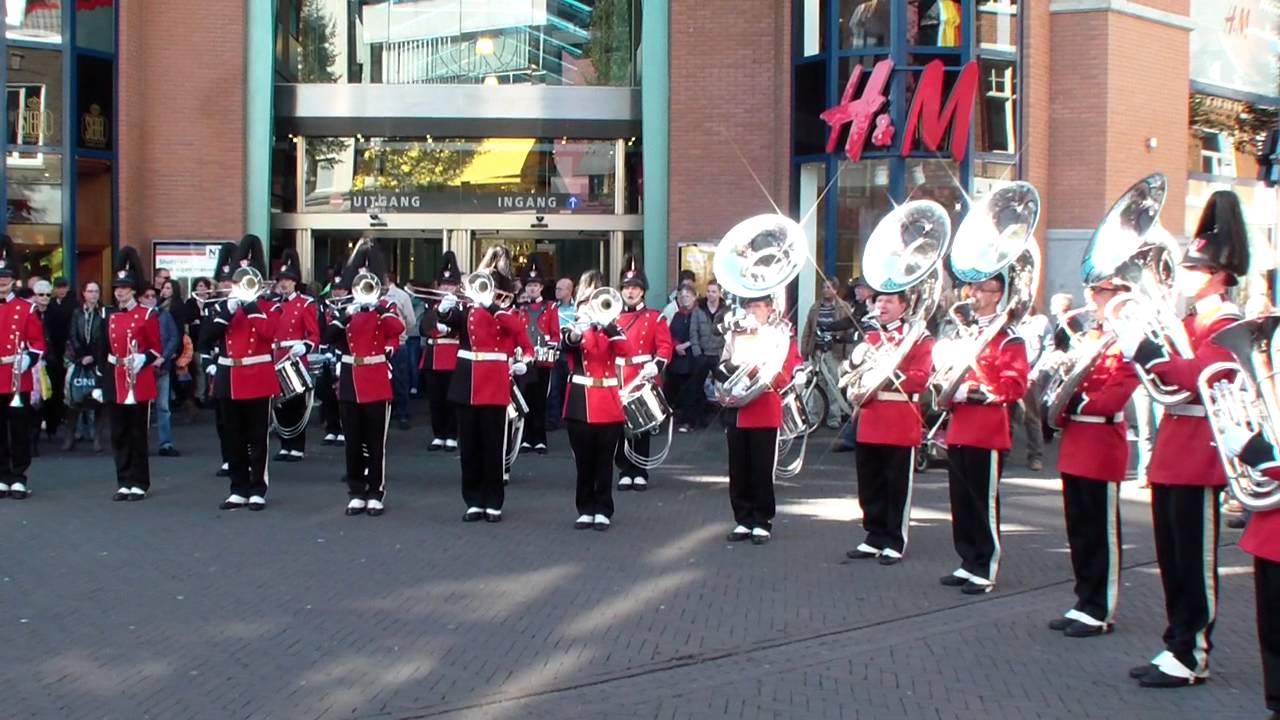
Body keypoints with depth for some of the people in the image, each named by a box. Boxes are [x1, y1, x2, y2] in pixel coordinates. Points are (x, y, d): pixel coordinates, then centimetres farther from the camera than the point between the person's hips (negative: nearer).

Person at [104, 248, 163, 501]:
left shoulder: (148, 315, -4)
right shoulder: (110, 317, 11)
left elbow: (157, 350, -4)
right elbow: (105, 350, 14)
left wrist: (142, 360, -23)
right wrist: (101, 382, 11)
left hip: (139, 383, -5)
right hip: (115, 383, 5)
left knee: (137, 434, 1)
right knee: (118, 435, 7)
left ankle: (140, 483, 7)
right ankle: (124, 483, 14)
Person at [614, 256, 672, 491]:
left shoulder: (654, 318, 3)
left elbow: (665, 347, -4)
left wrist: (655, 367, -20)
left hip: (644, 380, -2)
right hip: (617, 380, 2)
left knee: (642, 427, 2)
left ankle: (640, 473, 9)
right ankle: (625, 472, 11)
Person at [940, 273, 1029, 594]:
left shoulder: (1008, 339, -8)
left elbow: (1016, 386, -15)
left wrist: (975, 392, -22)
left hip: (987, 432, -7)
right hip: (959, 429, 7)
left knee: (984, 503, -1)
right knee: (961, 502, 11)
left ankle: (985, 571, 5)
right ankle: (968, 564, 21)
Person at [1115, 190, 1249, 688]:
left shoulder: (1228, 328, -12)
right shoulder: (1189, 323, 16)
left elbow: (1198, 379, -26)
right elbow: (1169, 374, 13)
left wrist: (1142, 347, -27)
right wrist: (1131, 340, -2)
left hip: (1198, 455, -9)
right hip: (1172, 453, 9)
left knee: (1194, 562, -2)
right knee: (1172, 560, 13)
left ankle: (1190, 658, 5)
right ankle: (1177, 647, 21)